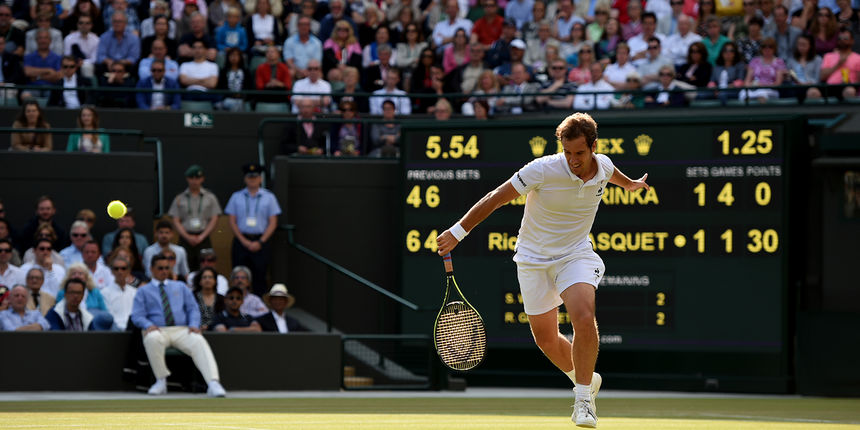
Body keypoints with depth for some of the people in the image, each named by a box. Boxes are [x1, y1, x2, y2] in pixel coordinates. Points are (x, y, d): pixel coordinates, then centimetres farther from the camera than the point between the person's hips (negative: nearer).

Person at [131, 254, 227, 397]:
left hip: (182, 331, 2)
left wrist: (194, 325, -6)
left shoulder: (181, 287, 24)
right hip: (157, 330, -1)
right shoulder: (143, 291, 17)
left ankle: (213, 385, -51)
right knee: (152, 339, -40)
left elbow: (193, 308, 16)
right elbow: (137, 315, 5)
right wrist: (148, 325, -18)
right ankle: (161, 382, -25)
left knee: (199, 342, -33)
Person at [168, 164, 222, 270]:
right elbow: (175, 221, 5)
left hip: (203, 238, 0)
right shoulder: (179, 198, 10)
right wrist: (187, 237, -8)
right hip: (185, 237, 0)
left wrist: (201, 237, -7)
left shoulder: (210, 197, 10)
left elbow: (214, 220, 5)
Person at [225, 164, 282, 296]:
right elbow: (232, 222, 7)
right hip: (241, 240, 1)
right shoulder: (236, 197, 10)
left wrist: (260, 242, -7)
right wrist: (244, 241, -5)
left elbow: (273, 223, 4)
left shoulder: (269, 197, 7)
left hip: (261, 241, -1)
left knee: (260, 277, -4)